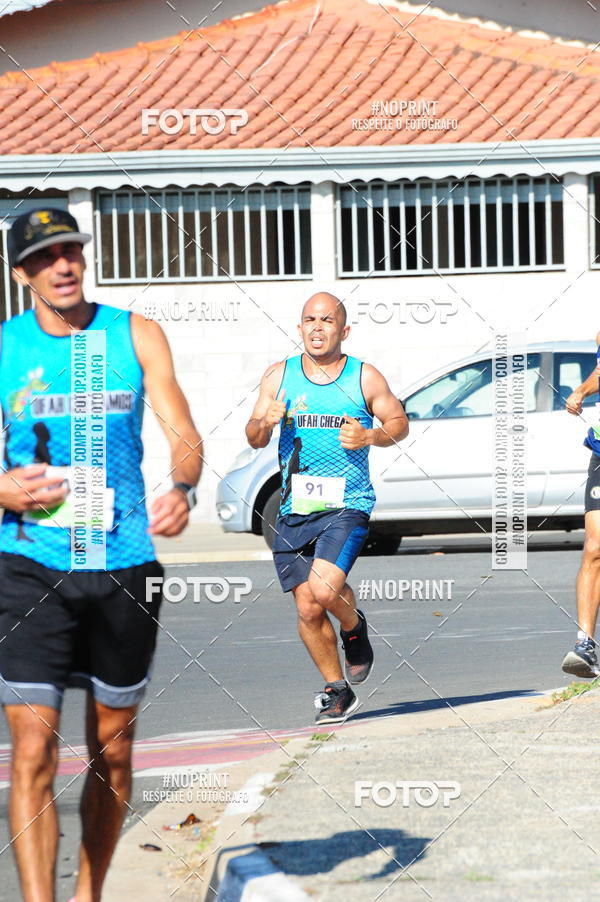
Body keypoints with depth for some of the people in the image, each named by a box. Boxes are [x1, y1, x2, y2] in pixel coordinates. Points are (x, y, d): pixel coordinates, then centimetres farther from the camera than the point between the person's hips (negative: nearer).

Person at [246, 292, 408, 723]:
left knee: (324, 588, -24)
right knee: (308, 609, 3)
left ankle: (355, 627, 11)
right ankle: (337, 691, 21)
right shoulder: (279, 376, 6)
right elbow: (254, 439, 6)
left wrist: (369, 436, -9)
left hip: (346, 505, -3)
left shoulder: (365, 378, 1)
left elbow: (399, 422, 11)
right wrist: (265, 422, -17)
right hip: (295, 510, 3)